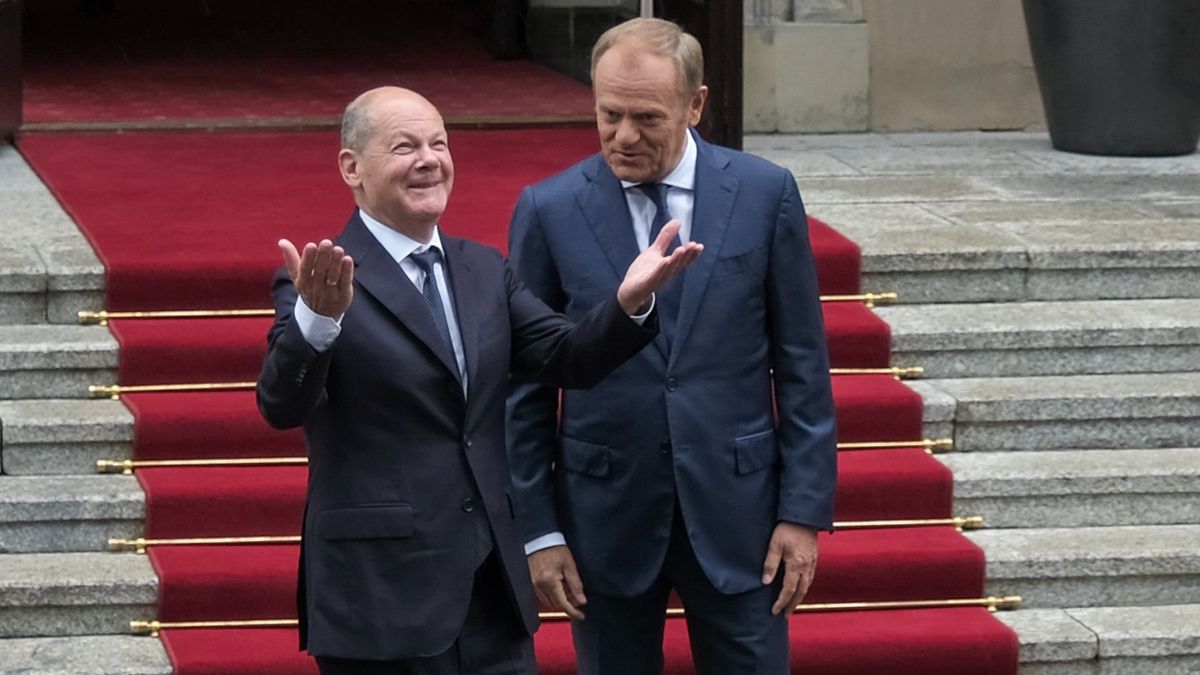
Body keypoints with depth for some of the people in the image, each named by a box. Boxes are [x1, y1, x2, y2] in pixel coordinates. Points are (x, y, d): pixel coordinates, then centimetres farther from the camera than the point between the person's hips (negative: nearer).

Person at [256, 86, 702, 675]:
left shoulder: (483, 271, 13)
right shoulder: (321, 282, -8)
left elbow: (566, 358, 4)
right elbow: (281, 405, -22)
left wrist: (629, 301, -15)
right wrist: (318, 317, -42)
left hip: (492, 583, 6)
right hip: (382, 594, -6)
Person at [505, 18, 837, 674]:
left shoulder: (765, 194, -2)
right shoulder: (548, 211, -3)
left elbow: (802, 366, 1)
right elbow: (525, 386, 2)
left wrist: (805, 511, -2)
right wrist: (537, 529, -2)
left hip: (735, 508, 0)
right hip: (606, 515, 0)